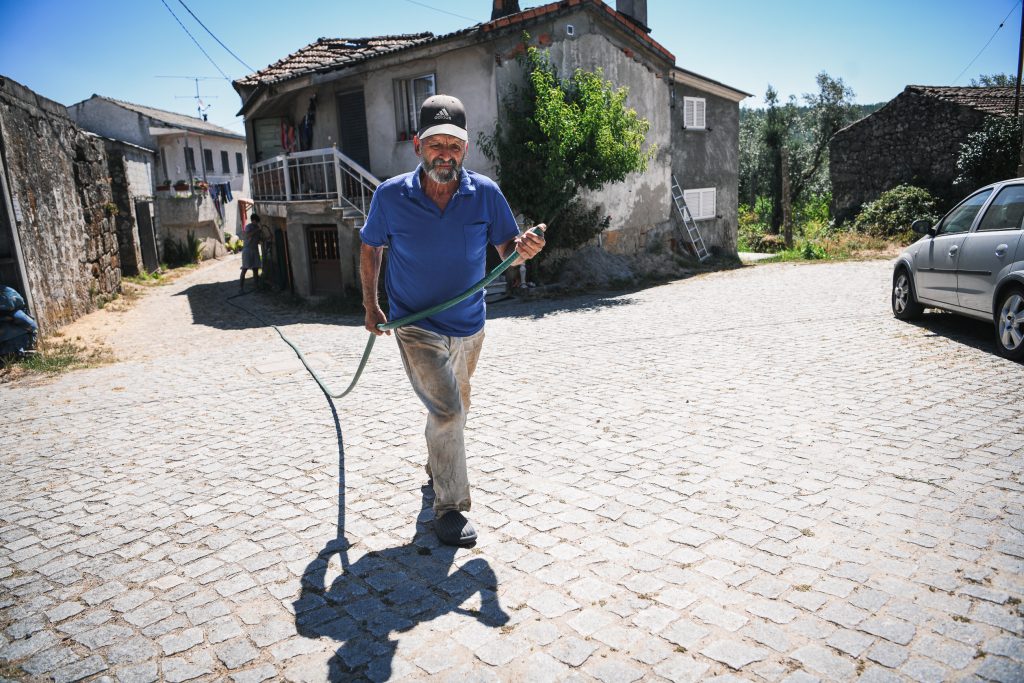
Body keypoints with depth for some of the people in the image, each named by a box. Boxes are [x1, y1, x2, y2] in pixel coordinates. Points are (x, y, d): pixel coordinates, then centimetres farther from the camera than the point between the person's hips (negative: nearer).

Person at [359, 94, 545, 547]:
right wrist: (370, 305, 4)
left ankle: (436, 470, 51)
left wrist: (523, 249, -28)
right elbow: (370, 247, 3)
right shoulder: (390, 196, -13)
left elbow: (506, 250, -4)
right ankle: (449, 508, 1)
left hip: (469, 326, 4)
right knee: (447, 410, -17)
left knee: (455, 409, 22)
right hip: (415, 327, -3)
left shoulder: (485, 194, -11)